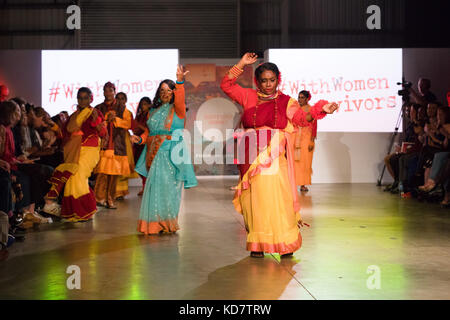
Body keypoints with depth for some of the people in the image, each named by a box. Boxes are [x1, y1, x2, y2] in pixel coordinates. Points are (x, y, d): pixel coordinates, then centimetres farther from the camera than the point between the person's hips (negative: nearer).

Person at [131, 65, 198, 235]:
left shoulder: (176, 109, 3)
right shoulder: (154, 111, 19)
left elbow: (180, 99, -20)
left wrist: (180, 81, -35)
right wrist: (140, 138, 2)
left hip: (170, 152, -5)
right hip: (154, 153, 5)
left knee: (166, 185, -9)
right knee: (156, 185, 3)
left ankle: (166, 222, 1)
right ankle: (155, 223, 10)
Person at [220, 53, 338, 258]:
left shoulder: (286, 101, 8)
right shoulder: (248, 97, 11)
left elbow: (303, 119, -1)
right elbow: (226, 85, 12)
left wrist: (320, 109, -16)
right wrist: (241, 64, 6)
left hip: (275, 159, -1)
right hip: (252, 160, 2)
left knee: (277, 199, -8)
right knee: (255, 200, 2)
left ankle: (286, 244, 3)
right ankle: (257, 245, 10)